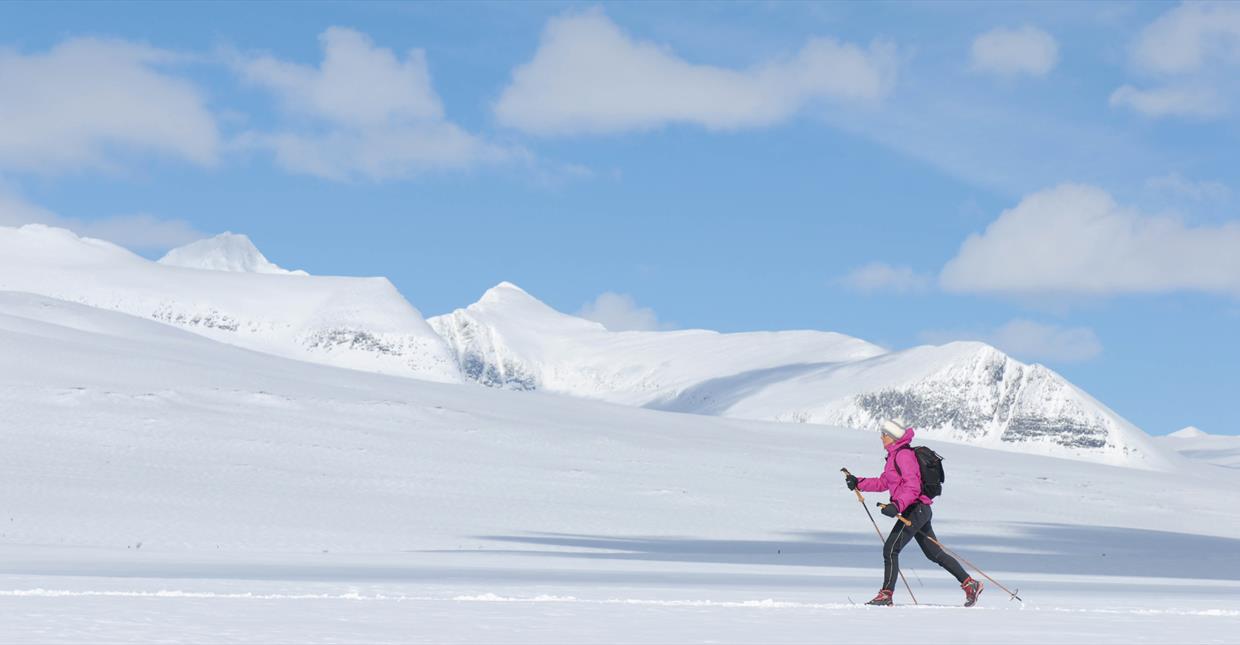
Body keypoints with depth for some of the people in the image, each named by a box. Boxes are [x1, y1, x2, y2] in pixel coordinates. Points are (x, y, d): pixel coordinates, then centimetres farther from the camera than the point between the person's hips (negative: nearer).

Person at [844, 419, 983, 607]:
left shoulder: (904, 455, -15)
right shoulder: (894, 456, 16)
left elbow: (912, 487, -23)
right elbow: (883, 482, 23)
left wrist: (897, 505, -34)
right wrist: (858, 483, 15)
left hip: (915, 510, -10)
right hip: (918, 511, 10)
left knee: (890, 549, -10)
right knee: (934, 553, 13)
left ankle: (886, 594, -9)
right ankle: (970, 584, 15)